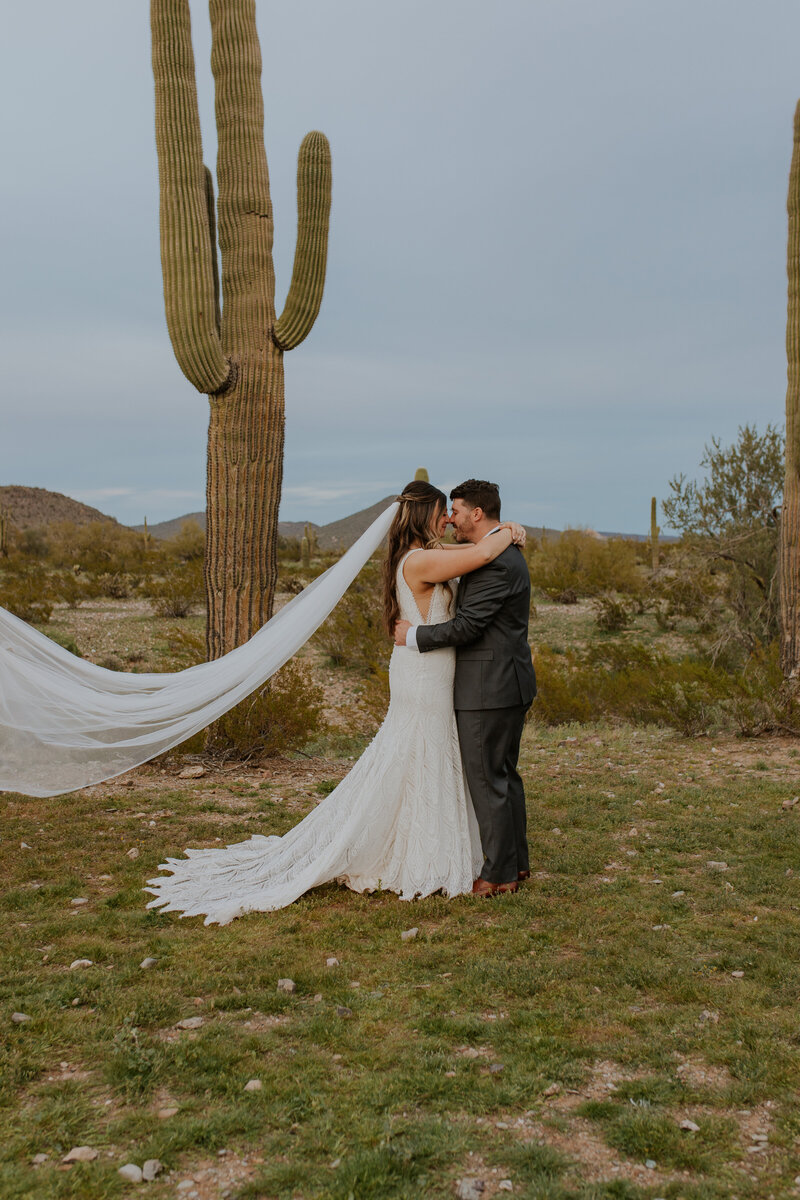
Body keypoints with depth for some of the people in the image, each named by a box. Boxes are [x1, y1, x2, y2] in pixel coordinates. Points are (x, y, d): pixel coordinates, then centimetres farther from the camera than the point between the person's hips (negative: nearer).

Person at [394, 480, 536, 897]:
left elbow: (466, 626, -22)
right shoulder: (506, 552, 13)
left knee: (487, 780, -1)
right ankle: (516, 862, 29)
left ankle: (499, 874, 8)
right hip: (510, 684, 11)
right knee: (504, 775, 18)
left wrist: (414, 635, -10)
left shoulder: (494, 562, -21)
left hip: (487, 690, -11)